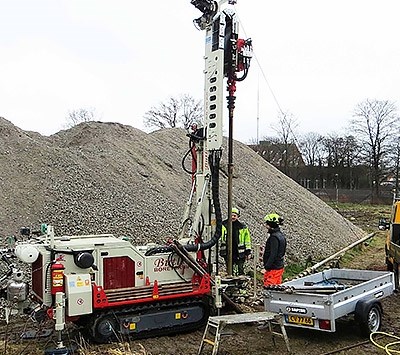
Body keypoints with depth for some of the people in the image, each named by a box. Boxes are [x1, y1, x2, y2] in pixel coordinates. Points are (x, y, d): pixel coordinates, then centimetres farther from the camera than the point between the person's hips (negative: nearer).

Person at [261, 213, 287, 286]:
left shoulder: (274, 237, -20)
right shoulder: (281, 235, 10)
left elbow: (273, 255, -23)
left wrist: (266, 267, -20)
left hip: (273, 268, -10)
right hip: (280, 266, 10)